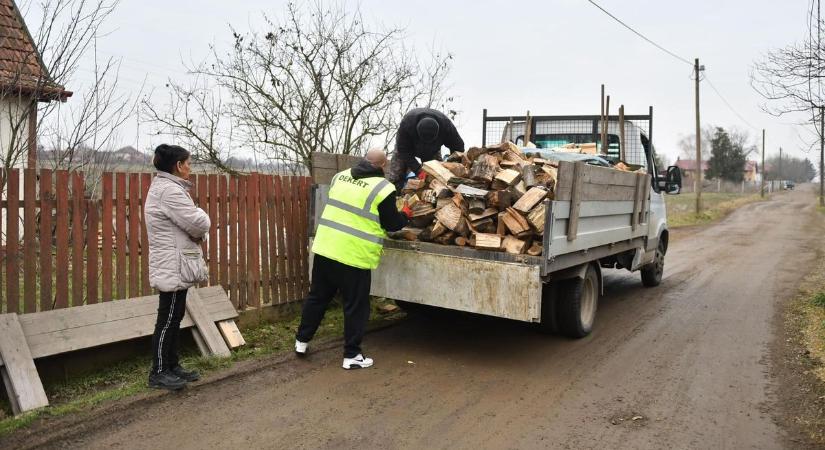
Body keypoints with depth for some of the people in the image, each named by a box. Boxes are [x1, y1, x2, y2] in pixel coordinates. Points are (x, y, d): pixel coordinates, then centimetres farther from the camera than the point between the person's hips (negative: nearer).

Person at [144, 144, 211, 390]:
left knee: (174, 318, 16)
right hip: (173, 268, -11)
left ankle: (171, 366, 25)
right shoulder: (169, 190, -19)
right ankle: (158, 373, 9)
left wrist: (197, 223, -6)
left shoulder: (165, 187, 16)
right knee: (167, 320, -1)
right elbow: (199, 224, -23)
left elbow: (186, 224, 15)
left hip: (175, 266, 11)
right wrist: (200, 214, -1)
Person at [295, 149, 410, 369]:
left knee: (317, 296, 20)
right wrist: (406, 214, 16)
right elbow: (391, 224, -3)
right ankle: (352, 355, 15)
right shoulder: (383, 188, -10)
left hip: (324, 248, 6)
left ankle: (302, 340, 33)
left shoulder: (340, 176, 9)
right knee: (356, 306, 7)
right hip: (354, 256, -6)